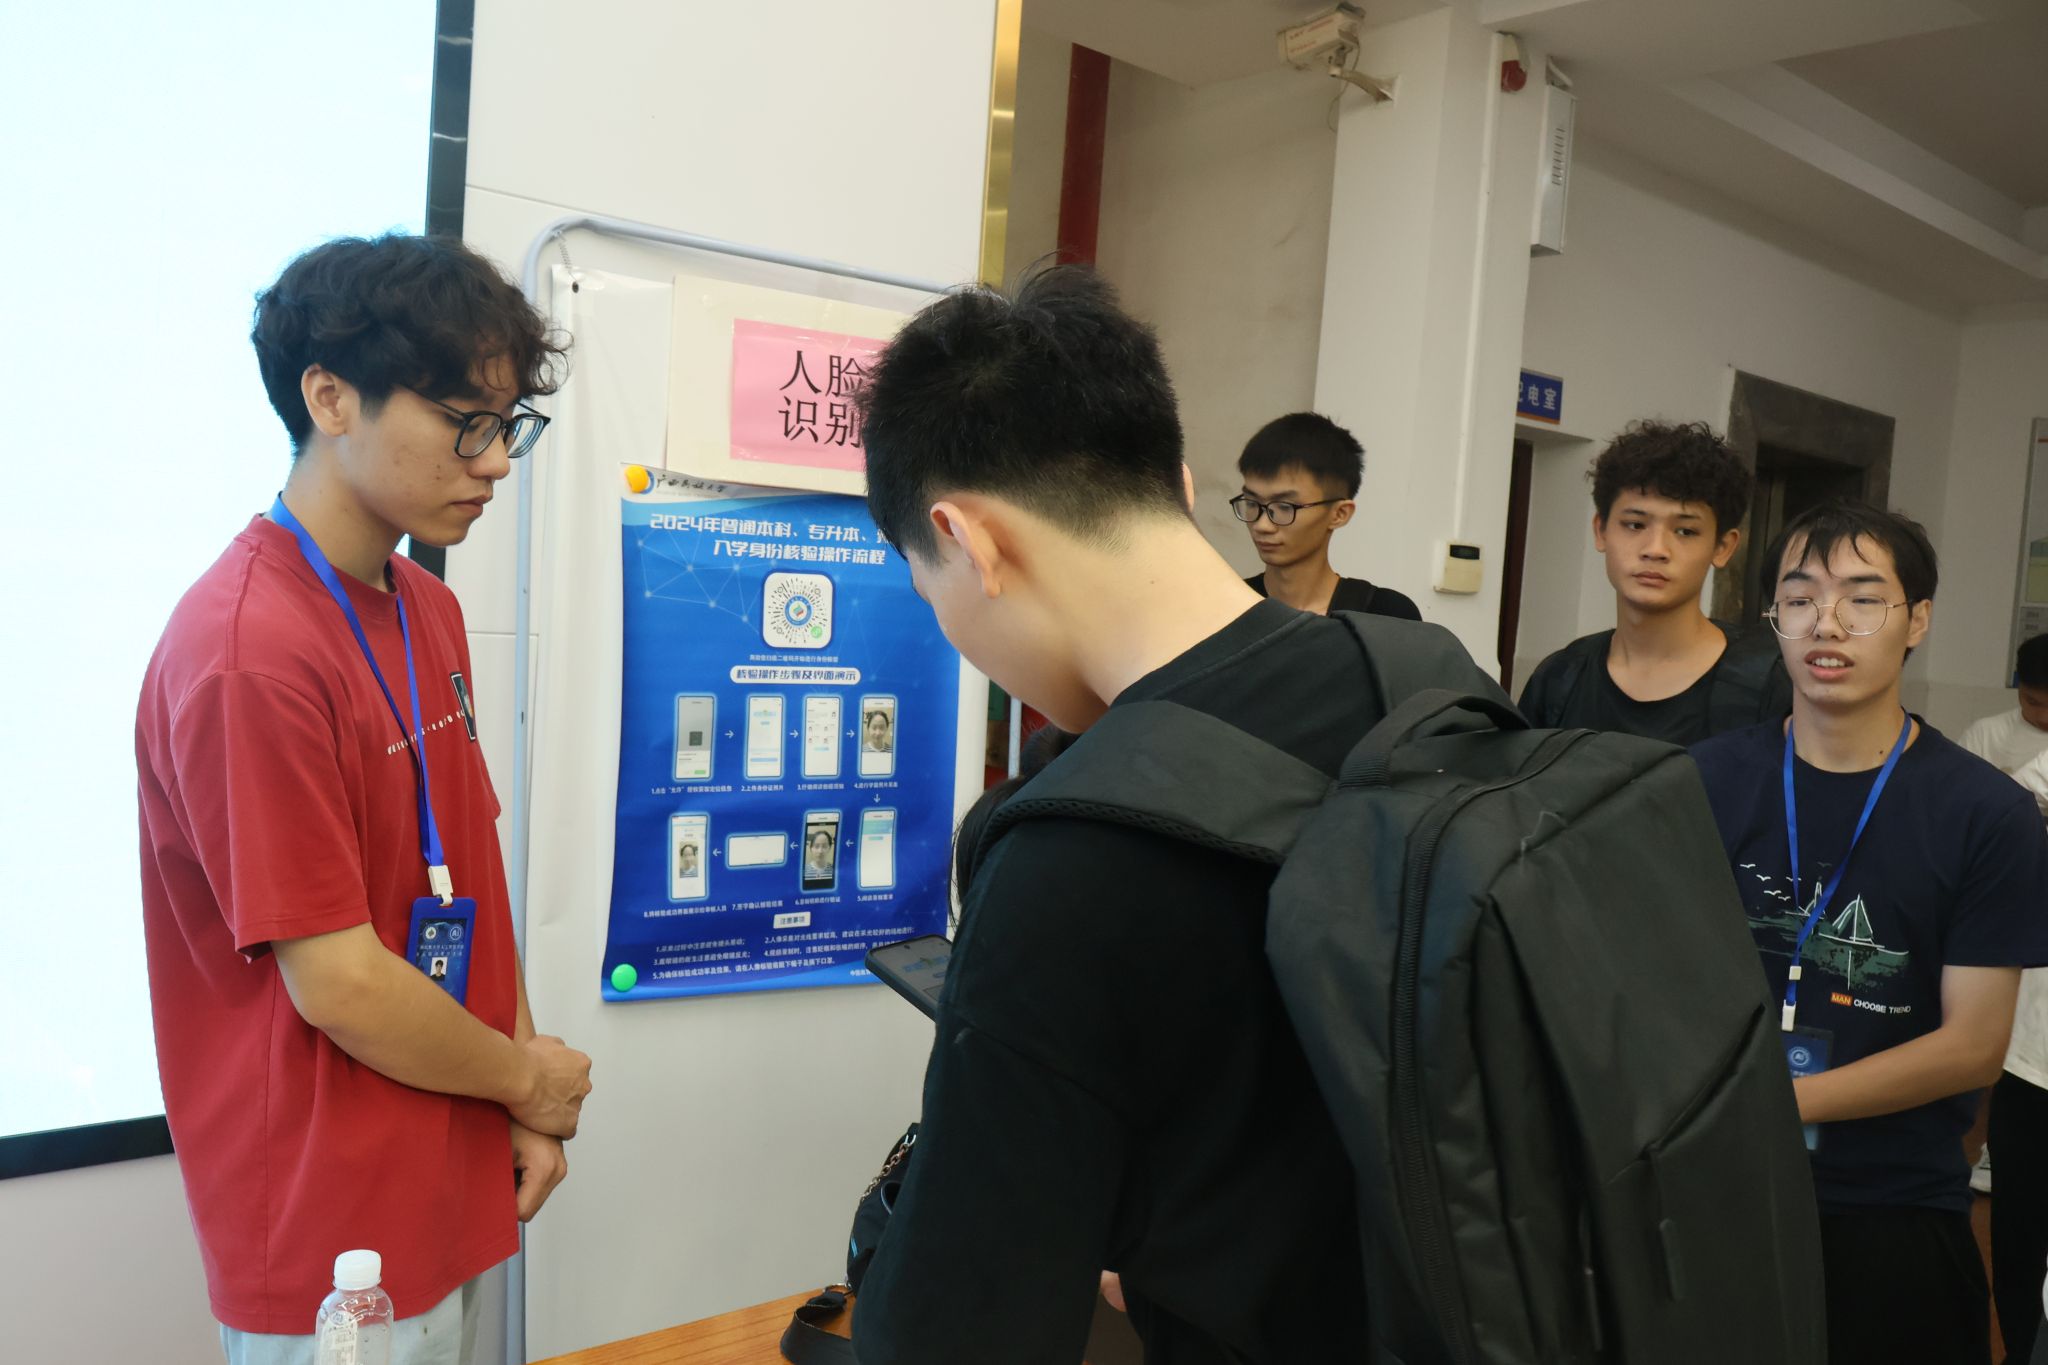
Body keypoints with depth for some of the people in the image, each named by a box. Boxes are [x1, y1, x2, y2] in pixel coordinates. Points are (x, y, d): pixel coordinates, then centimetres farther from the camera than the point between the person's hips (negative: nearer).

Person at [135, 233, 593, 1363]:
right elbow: (339, 985, -23)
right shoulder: (244, 654, -24)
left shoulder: (429, 610, 5)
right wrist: (532, 1078, -7)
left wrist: (523, 1116, 2)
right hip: (332, 1237, -8)